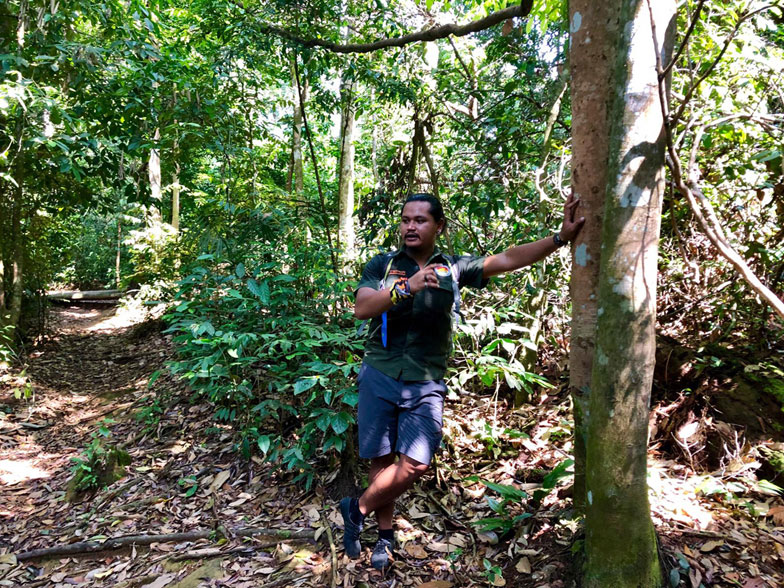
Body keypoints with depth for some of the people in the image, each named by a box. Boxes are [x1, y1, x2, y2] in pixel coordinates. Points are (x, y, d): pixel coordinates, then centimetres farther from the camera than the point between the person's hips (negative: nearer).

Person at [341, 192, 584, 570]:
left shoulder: (454, 268, 6)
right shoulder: (382, 265, 3)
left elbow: (507, 260, -3)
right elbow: (361, 308, -12)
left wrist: (560, 238, -12)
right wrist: (407, 287, -26)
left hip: (425, 385, 1)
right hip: (379, 376, 0)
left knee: (414, 465, -6)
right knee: (381, 460, 7)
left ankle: (357, 509, 19)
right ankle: (385, 534, 30)